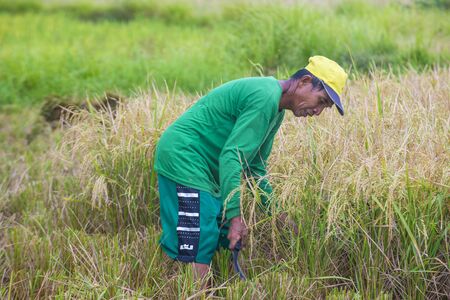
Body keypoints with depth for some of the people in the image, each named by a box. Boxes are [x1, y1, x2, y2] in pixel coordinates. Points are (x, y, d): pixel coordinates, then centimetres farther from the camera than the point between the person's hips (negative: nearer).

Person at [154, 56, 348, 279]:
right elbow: (231, 156, -25)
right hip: (182, 157, -11)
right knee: (197, 252, -16)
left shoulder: (276, 110, 14)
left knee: (226, 243, 8)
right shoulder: (265, 97, -19)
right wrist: (235, 216, -27)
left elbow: (255, 165, 22)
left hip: (206, 172, 11)